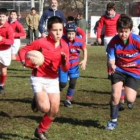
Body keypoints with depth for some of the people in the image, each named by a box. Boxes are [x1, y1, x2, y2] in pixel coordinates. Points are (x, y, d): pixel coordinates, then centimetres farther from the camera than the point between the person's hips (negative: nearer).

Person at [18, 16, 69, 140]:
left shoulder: (64, 45, -3)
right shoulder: (41, 42, -17)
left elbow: (65, 69, -1)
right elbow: (23, 50, -6)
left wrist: (65, 60, -22)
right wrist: (24, 61, -25)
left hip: (53, 80, 5)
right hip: (39, 79, -5)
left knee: (54, 111, 5)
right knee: (45, 108, -21)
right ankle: (37, 101, 16)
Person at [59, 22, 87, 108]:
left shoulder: (79, 41, -15)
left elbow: (84, 49, 5)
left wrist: (84, 60, -3)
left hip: (74, 66, 2)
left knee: (73, 83, 0)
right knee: (63, 84, -4)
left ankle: (68, 100, 19)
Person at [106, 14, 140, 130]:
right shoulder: (114, 42, -17)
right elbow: (111, 60, -13)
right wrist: (112, 65, -36)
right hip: (119, 70, 1)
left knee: (130, 99, -10)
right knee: (115, 95, -10)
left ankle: (129, 90, 30)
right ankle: (113, 121, 12)